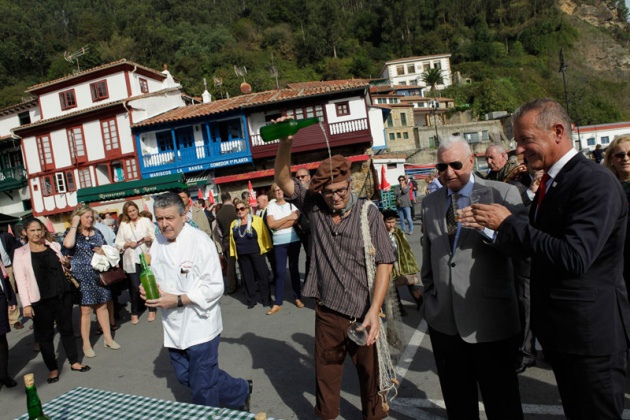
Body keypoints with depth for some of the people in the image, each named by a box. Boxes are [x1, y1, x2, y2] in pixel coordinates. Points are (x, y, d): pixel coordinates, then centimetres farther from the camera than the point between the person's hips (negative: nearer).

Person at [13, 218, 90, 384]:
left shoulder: (54, 246, 8)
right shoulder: (20, 253, -1)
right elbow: (20, 279, -6)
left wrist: (67, 263, -2)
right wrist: (26, 304, -12)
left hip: (63, 294, 3)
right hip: (40, 300, -3)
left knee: (67, 328, 11)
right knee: (45, 334, 7)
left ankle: (74, 362, 23)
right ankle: (52, 369, 20)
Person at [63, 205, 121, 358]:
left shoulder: (97, 233, 11)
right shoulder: (72, 233, -1)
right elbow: (68, 244, -25)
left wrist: (103, 252, -6)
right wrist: (74, 225, -14)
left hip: (99, 274, 4)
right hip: (82, 277, -4)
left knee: (102, 306, 10)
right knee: (86, 309, -1)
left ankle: (108, 338, 20)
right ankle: (86, 344, 11)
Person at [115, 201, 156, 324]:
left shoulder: (146, 221, 4)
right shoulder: (123, 225, 7)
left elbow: (155, 237, 3)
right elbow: (118, 243, 5)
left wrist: (150, 239, -18)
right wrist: (128, 244, -12)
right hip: (131, 260, 1)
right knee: (135, 287, 0)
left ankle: (152, 310, 20)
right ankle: (135, 312, 17)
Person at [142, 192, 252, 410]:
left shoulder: (200, 242, -18)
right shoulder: (158, 242, 4)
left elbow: (215, 287, -19)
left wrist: (177, 300, -23)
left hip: (199, 325, -7)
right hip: (174, 326, 8)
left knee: (202, 387, 3)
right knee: (186, 377, 19)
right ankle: (240, 392, 39)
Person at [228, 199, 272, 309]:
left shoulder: (257, 220, -4)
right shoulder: (234, 224, 9)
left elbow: (265, 234, -3)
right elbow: (232, 240, 13)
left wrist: (267, 247, -6)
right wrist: (233, 253, 8)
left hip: (256, 252, -4)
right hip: (242, 254, 4)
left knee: (262, 275, 1)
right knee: (247, 277, 10)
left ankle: (266, 299, 14)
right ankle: (251, 300, 20)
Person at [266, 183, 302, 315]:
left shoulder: (292, 203, 4)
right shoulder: (271, 206, 2)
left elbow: (296, 221, -11)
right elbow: (271, 224, -11)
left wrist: (277, 225, -13)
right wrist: (288, 217, -12)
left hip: (293, 240, 1)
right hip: (279, 243, -1)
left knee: (294, 269, 10)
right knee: (280, 272, 0)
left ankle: (298, 297, 21)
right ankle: (277, 303, 6)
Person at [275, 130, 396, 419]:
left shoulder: (368, 213, -10)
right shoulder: (314, 206, -1)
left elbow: (384, 264, -11)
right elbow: (283, 180, -5)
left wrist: (374, 311, -18)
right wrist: (285, 143, -21)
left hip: (363, 315, -2)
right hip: (327, 313, 2)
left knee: (372, 374, 16)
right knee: (325, 376, 18)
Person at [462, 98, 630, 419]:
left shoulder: (595, 182, -20)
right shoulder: (550, 183, 8)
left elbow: (573, 257, -31)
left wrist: (508, 223, -23)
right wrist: (493, 227, -3)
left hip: (590, 332, -8)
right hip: (560, 330, 9)